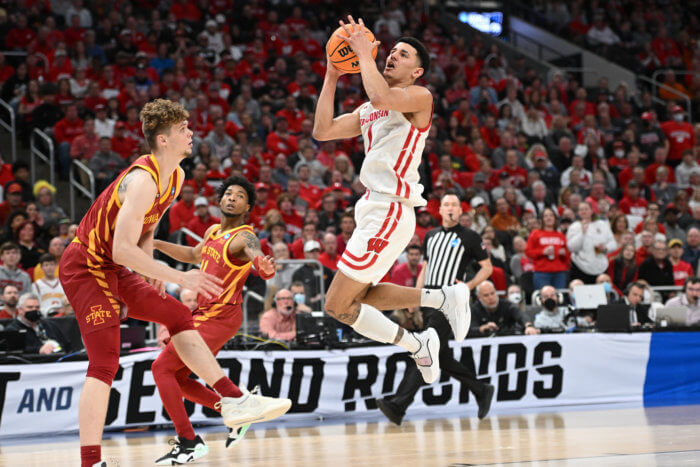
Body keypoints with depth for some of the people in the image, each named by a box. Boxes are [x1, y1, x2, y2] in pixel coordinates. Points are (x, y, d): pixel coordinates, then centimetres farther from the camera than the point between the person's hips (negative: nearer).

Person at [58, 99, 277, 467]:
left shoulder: (176, 177, 5)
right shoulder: (143, 181, -26)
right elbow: (123, 249, -32)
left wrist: (155, 275, 6)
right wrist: (178, 277, -28)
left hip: (115, 270, 10)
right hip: (85, 267, -10)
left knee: (178, 317, 11)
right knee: (104, 363, -16)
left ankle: (234, 401, 14)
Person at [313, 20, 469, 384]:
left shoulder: (420, 97, -6)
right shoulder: (367, 111, 20)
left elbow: (382, 97, -27)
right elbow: (322, 131, 12)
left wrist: (364, 54, -15)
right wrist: (331, 77, 9)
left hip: (390, 213, -10)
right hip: (375, 209, 10)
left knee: (338, 306, -7)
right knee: (359, 297, 21)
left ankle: (416, 346, 5)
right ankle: (445, 298, 20)